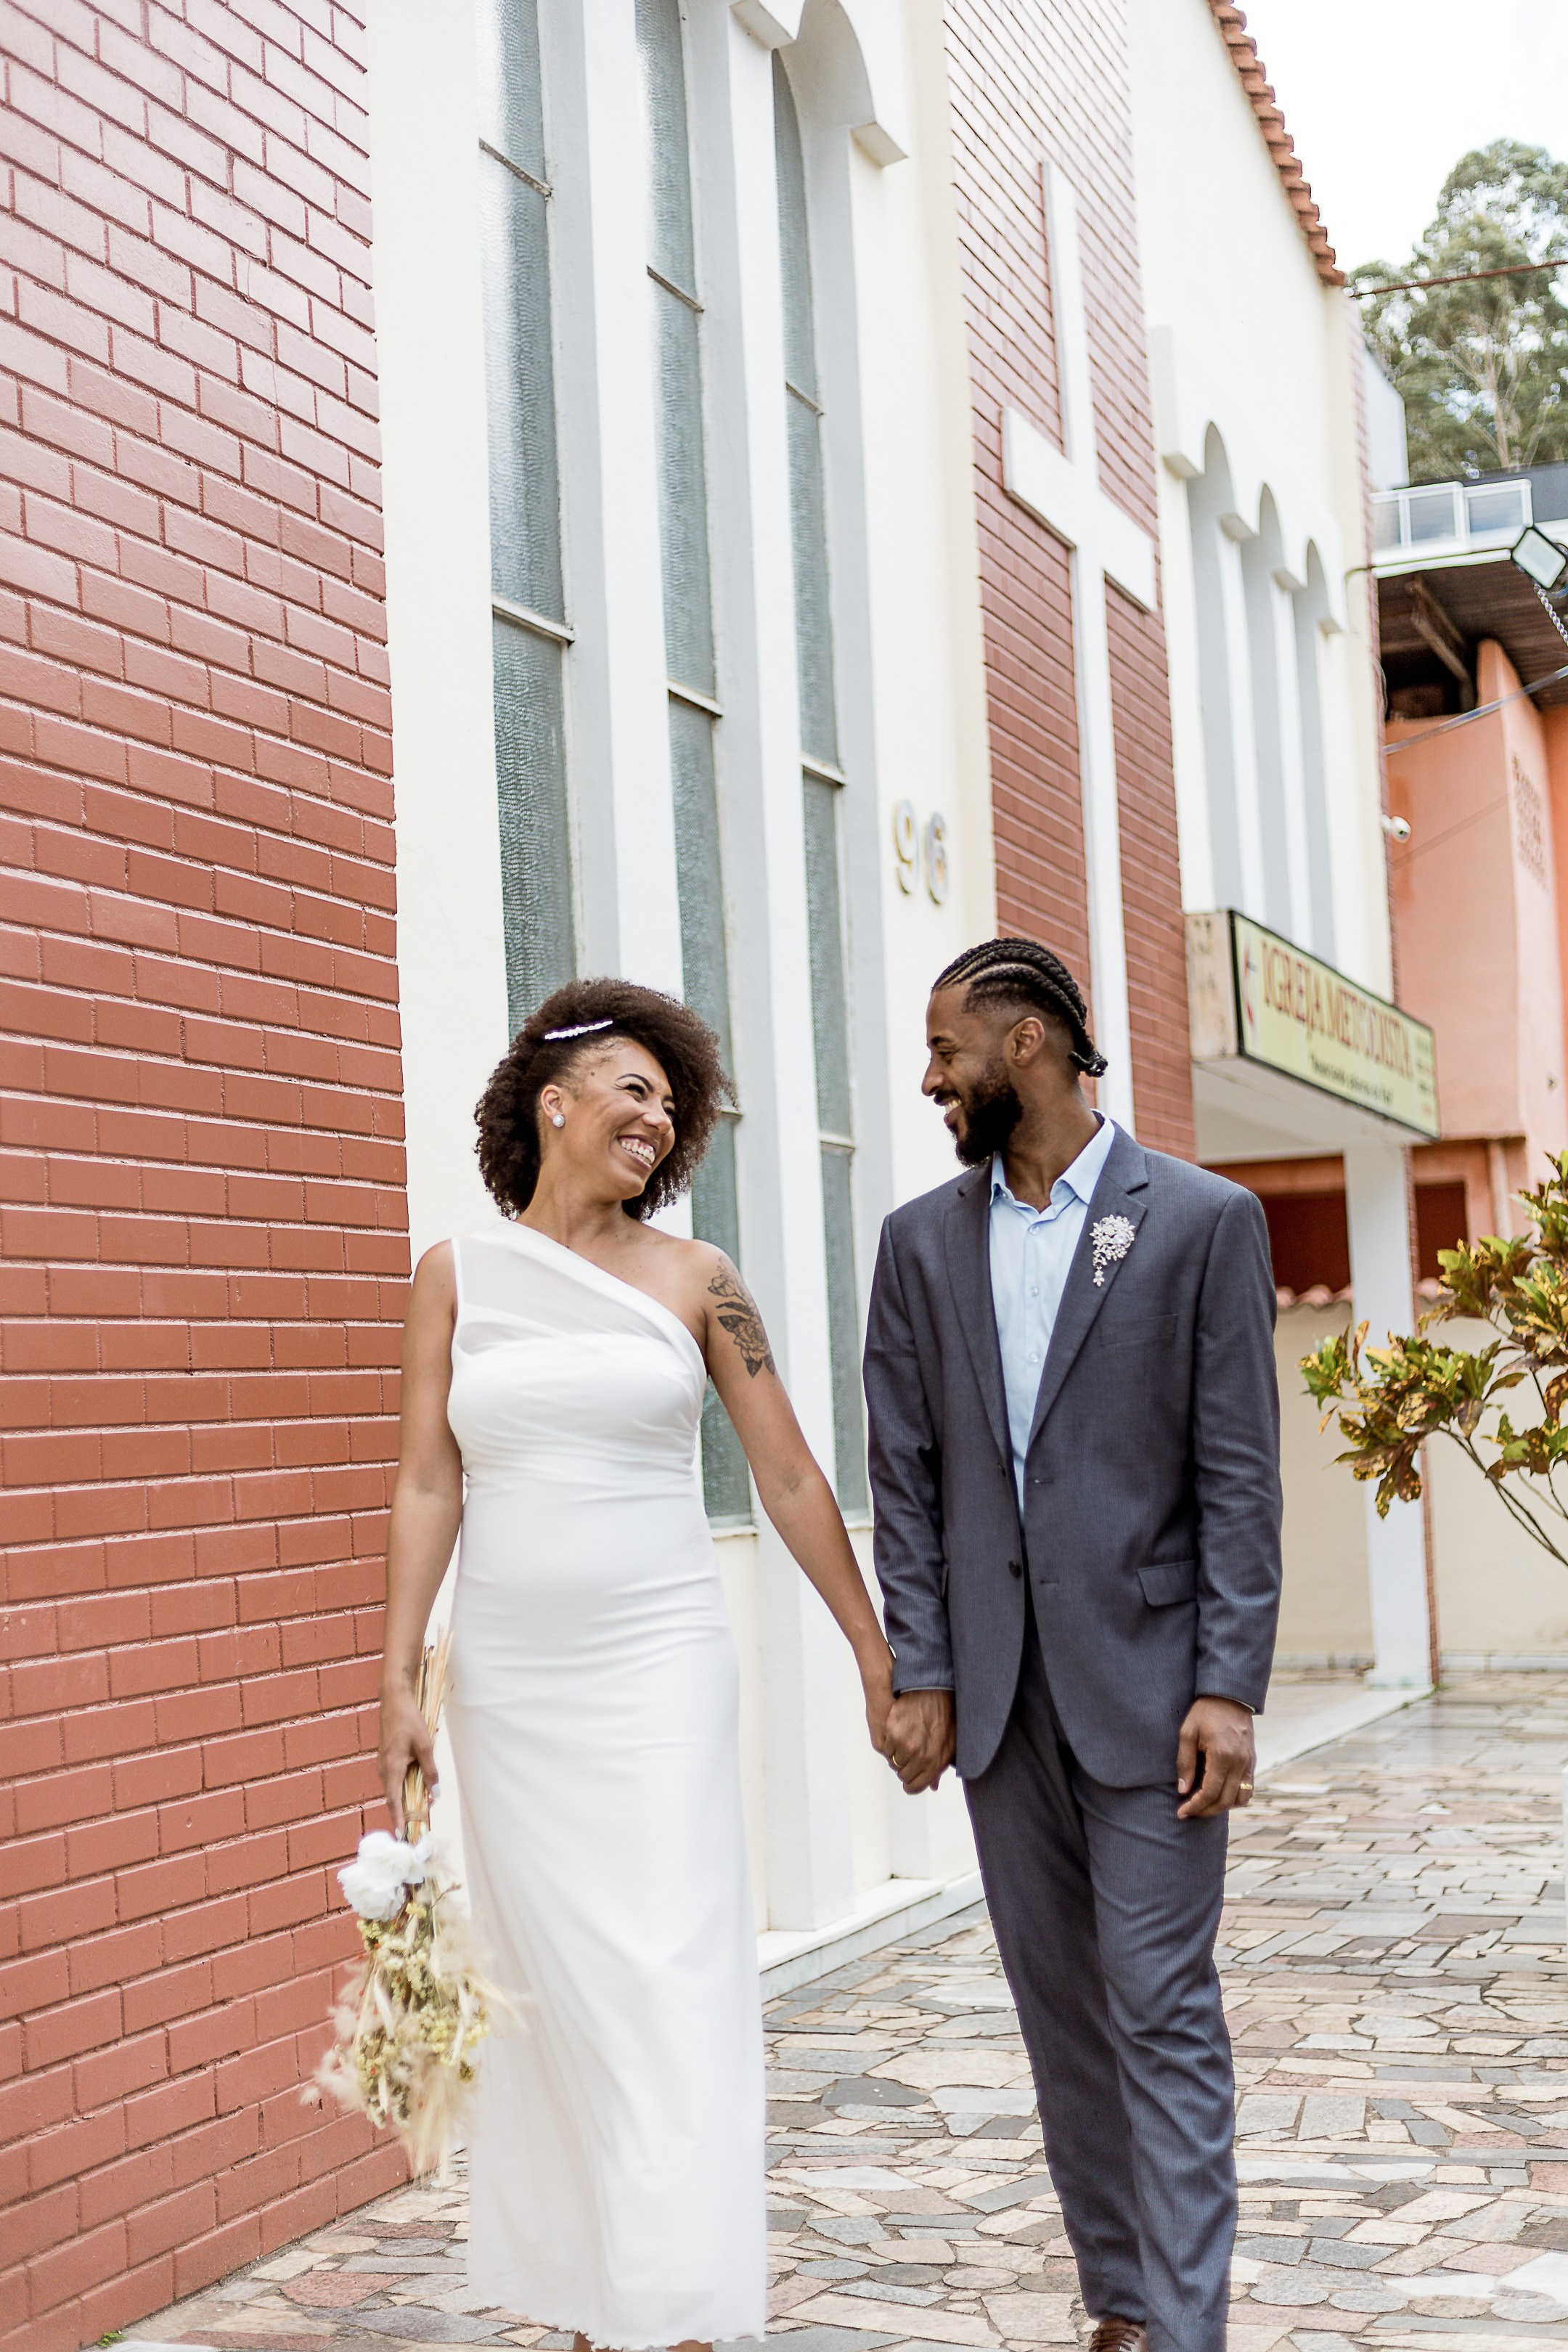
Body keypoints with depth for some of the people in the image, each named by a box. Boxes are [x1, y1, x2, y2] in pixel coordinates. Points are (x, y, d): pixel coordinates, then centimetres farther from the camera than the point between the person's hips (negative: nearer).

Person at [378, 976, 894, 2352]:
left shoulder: (693, 1280, 2)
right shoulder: (458, 1275, 5)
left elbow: (790, 1481, 5)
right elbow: (428, 1486, 5)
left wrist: (876, 1652, 6)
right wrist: (399, 1684, 0)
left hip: (659, 1670, -1)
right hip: (508, 1679, 1)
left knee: (671, 1978, -5)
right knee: (549, 1984, 6)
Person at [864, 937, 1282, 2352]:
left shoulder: (1205, 1220, -2)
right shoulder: (923, 1242, 9)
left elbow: (1240, 1475, -6)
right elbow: (905, 1473, 7)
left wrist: (1229, 1687, -12)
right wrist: (922, 1673, 0)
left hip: (1147, 1684, -4)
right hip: (1000, 1690, 4)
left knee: (1163, 2011, -3)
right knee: (1062, 2009, 10)